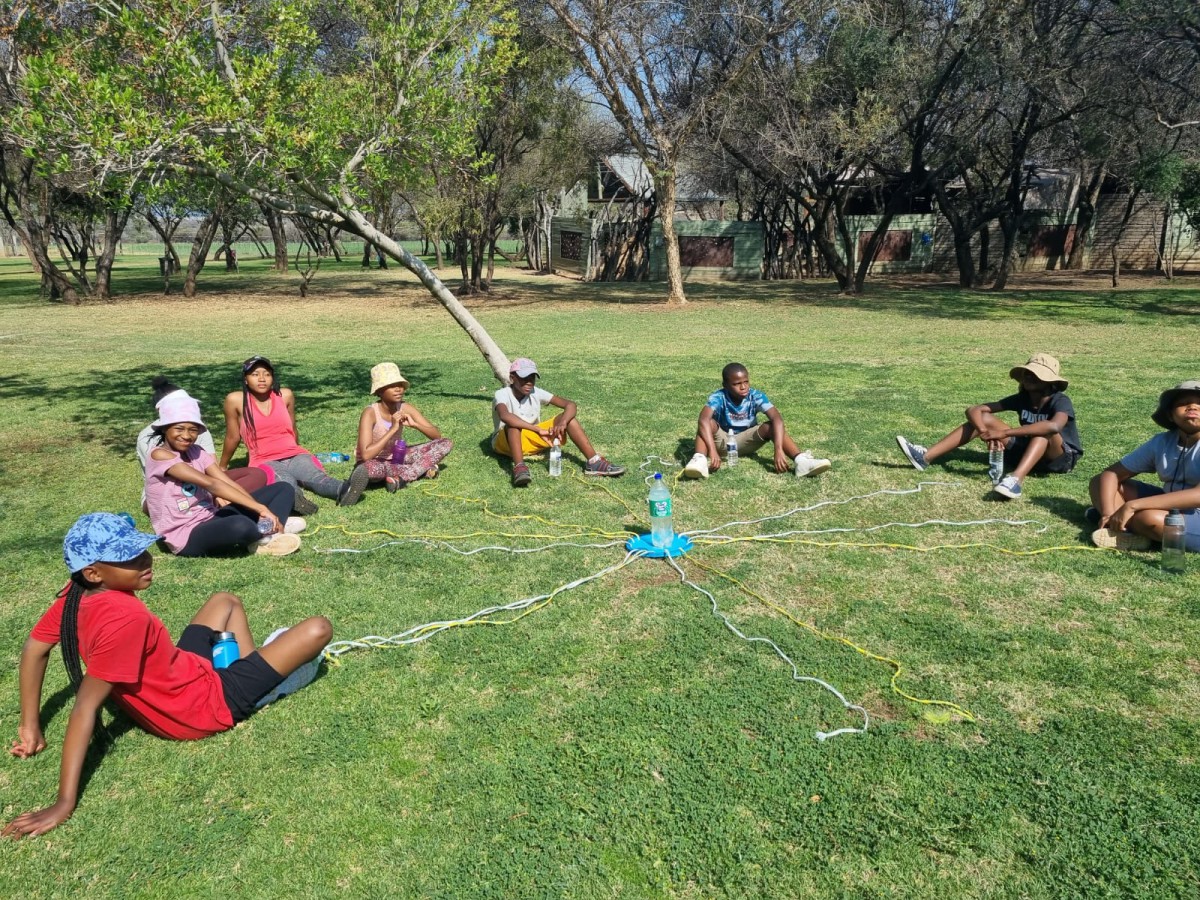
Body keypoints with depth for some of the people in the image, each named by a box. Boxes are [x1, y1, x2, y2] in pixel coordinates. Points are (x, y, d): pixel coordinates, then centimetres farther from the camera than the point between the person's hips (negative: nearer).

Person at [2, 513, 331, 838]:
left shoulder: (78, 593, -11)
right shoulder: (125, 617, -36)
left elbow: (34, 649, -1)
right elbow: (86, 706, -36)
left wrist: (30, 726, 2)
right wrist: (65, 802, -35)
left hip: (183, 676, 9)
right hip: (206, 705, -9)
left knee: (226, 601, 29)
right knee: (318, 629, -11)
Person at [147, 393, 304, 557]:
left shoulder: (195, 451, 9)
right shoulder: (159, 455, -14)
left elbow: (228, 483, -3)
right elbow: (210, 484, -23)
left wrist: (261, 510, -17)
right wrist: (261, 508, -28)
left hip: (211, 520, 8)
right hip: (185, 537, -8)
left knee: (283, 488, 3)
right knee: (241, 525, -41)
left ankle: (265, 537, -20)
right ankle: (273, 528, -8)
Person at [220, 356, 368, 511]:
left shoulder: (285, 395, 7)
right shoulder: (236, 400, -2)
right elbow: (232, 437, 12)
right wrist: (222, 468, 22)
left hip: (294, 456, 2)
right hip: (265, 462, -2)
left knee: (316, 475, -33)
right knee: (286, 482, -40)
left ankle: (344, 490, -65)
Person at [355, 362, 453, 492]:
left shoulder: (405, 409, -11)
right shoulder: (370, 413, -25)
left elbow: (437, 435, -8)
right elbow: (366, 455, -35)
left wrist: (414, 424, -26)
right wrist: (393, 429, -35)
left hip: (397, 457, 5)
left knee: (445, 444, -11)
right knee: (367, 469, -43)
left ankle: (401, 478, -22)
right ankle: (422, 469, -24)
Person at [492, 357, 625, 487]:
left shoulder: (536, 392, -9)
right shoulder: (502, 394, -22)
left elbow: (570, 404, -15)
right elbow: (505, 416, -46)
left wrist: (562, 423, -37)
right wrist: (539, 430, -49)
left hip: (531, 440, 4)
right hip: (504, 442, -4)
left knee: (567, 416, -15)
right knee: (513, 424, -38)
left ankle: (594, 462, -26)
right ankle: (519, 467, -52)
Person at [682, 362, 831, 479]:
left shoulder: (756, 396, -18)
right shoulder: (718, 397, -24)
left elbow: (777, 419, -31)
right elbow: (703, 420, -42)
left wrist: (778, 449, -46)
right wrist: (712, 450, -55)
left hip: (745, 441, 2)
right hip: (722, 440, -2)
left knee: (771, 426, -25)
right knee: (709, 423, -32)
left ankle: (801, 461, -43)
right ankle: (699, 460, -55)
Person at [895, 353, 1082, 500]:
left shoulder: (1060, 401, -21)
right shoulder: (1021, 399, -6)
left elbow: (1054, 426, -46)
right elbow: (974, 410, -13)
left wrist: (1004, 433, -46)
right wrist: (986, 433, -35)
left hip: (1062, 458, -5)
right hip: (1027, 451, 5)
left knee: (1044, 430, -36)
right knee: (984, 418, -9)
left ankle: (1016, 479, -59)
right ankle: (926, 457, -21)